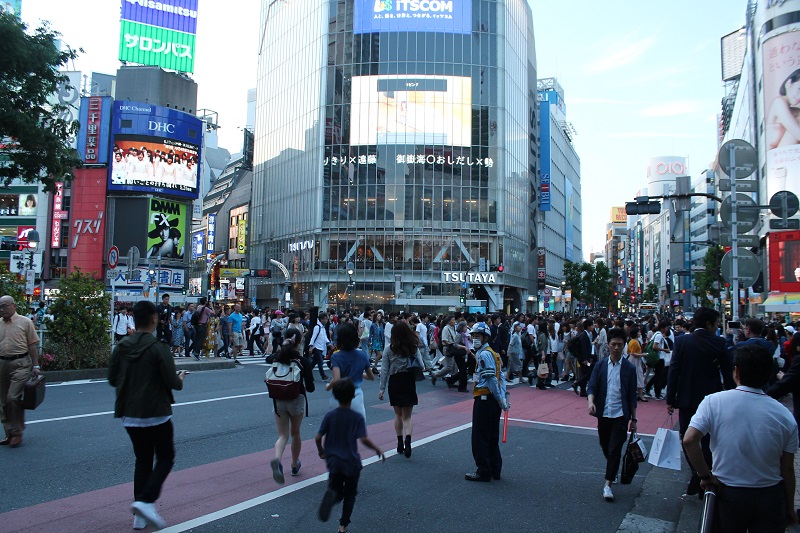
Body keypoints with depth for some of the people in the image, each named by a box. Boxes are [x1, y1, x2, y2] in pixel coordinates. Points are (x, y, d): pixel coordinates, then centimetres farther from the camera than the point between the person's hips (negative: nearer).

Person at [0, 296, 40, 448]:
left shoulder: (25, 322, -1)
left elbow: (32, 345, -1)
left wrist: (35, 365, -5)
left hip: (20, 364, -5)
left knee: (13, 397, -12)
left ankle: (17, 432, 1)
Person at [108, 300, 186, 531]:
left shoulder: (121, 347, 1)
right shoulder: (158, 348, -16)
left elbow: (112, 379, 7)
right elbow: (173, 382, -17)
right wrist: (180, 378, 4)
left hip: (130, 415, 6)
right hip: (156, 415, -6)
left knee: (142, 460, 16)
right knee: (165, 459, 10)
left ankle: (140, 516, 17)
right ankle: (146, 501, -7)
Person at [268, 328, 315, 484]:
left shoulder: (278, 357, -4)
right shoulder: (303, 361, -12)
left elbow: (268, 359, 23)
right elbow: (310, 387, -11)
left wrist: (283, 347, 16)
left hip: (279, 400, 2)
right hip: (297, 400, -2)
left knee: (283, 435, 6)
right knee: (295, 433, 19)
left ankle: (277, 459, -24)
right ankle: (295, 466, 34)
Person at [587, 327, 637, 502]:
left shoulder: (629, 368, -1)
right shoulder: (600, 365, 2)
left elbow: (632, 395, 3)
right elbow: (592, 387, -3)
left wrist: (633, 419, 5)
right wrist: (591, 401, -24)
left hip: (620, 415, -2)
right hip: (603, 414, 2)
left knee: (614, 450, -6)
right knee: (605, 448, 14)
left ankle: (608, 484, -1)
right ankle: (613, 471, 39)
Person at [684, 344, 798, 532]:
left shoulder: (714, 402, -15)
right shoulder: (785, 416, -8)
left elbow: (689, 441, -23)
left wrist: (705, 476, -9)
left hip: (727, 494, 0)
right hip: (771, 498, 1)